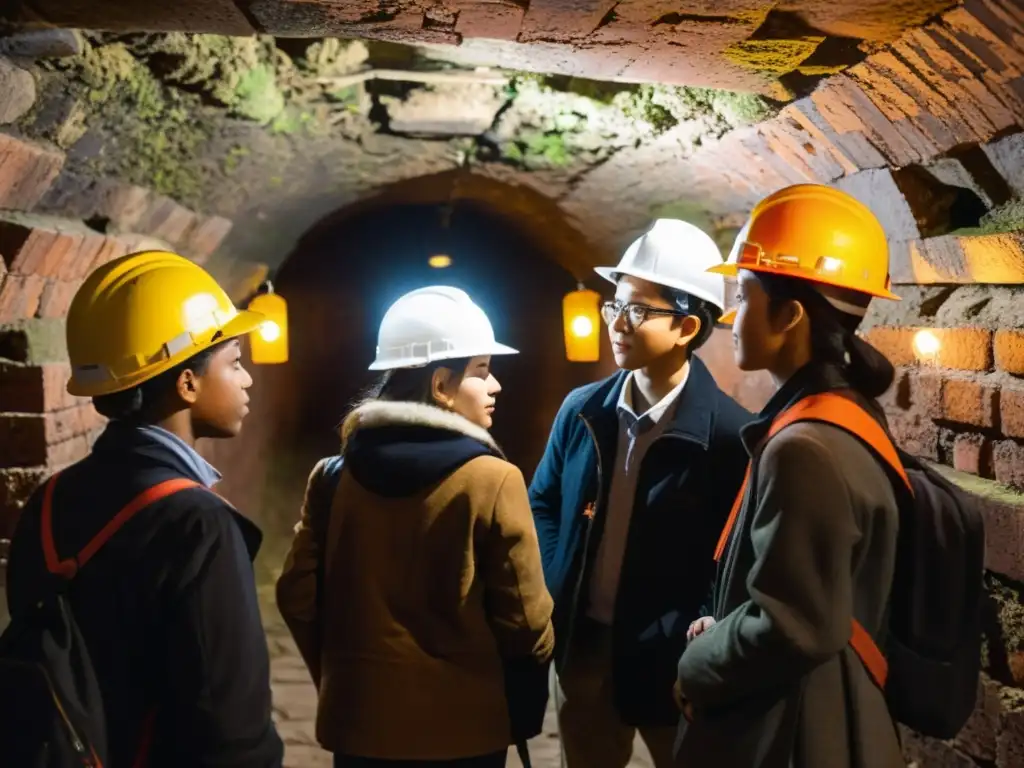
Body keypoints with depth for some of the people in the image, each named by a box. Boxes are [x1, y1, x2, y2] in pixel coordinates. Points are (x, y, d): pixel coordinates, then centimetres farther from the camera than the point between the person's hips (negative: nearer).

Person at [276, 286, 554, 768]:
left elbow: (298, 595, 1)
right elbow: (524, 618, -11)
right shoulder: (492, 481, -14)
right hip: (461, 726, -3)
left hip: (359, 719, 4)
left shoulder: (334, 476, -2)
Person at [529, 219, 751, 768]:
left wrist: (689, 647, -23)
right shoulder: (581, 410, 0)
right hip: (582, 646, 5)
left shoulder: (730, 435, -16)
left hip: (670, 661, -5)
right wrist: (551, 592, -1)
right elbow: (543, 504, 12)